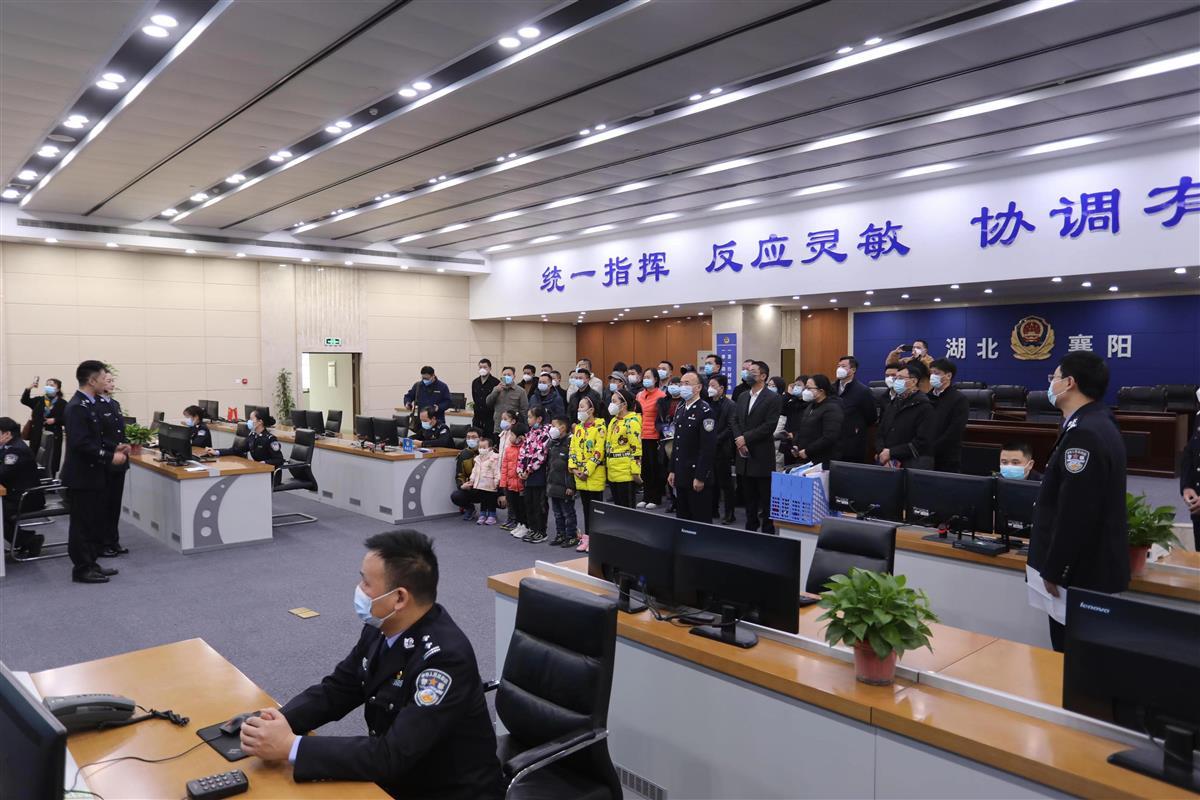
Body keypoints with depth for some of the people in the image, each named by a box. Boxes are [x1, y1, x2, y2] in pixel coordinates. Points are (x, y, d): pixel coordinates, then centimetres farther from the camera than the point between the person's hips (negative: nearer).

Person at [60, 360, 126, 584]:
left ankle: (91, 563, 25)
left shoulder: (89, 405, 11)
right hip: (81, 476, -10)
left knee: (95, 521, 16)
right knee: (82, 523, 0)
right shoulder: (77, 407, -19)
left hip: (92, 475, 10)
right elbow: (80, 443, -26)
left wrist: (113, 449, 8)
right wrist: (109, 457, -21)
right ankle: (82, 569, 10)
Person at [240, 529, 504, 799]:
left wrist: (291, 746, -27)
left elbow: (392, 756, -29)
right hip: (394, 777, 6)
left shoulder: (445, 657, -29)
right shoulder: (381, 626, -7)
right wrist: (281, 720, -14)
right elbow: (337, 689, 4)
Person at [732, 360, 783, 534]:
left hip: (762, 456, -6)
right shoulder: (742, 397, 14)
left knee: (766, 497, 1)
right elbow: (734, 420, 9)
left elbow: (769, 426, -15)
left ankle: (768, 530, 10)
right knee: (748, 495, 14)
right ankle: (750, 527, 24)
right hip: (744, 455, 6)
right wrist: (739, 440, -8)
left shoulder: (773, 399, -7)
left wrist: (745, 438, -16)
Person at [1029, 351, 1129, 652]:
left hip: (1082, 571, -10)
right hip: (1093, 565, 10)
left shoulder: (1083, 434, -23)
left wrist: (1053, 571, -17)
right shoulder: (1097, 424, 10)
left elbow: (1075, 515, -24)